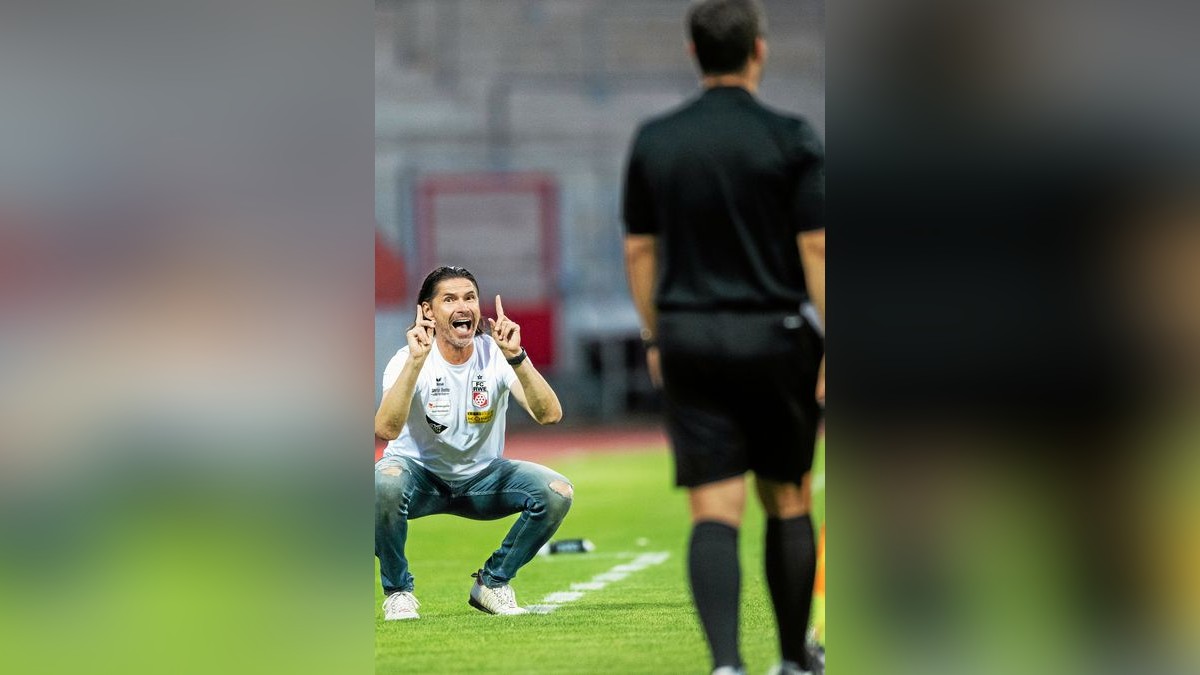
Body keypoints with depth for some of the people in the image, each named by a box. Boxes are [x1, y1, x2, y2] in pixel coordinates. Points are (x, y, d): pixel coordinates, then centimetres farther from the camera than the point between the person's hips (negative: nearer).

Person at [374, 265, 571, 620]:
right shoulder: (407, 360, -18)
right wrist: (416, 361, -42)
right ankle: (398, 590, -12)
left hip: (482, 477, 3)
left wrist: (515, 357, -36)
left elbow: (549, 415, -25)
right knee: (384, 482, -37)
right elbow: (386, 430, -36)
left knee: (557, 492, -20)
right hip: (420, 475, -3)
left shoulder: (495, 355, -11)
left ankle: (491, 583, 2)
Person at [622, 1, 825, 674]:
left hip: (688, 342, 2)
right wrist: (832, 350, -7)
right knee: (788, 502, 13)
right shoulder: (792, 139, -6)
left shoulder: (653, 141, 4)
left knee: (715, 511, -3)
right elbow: (816, 246, -10)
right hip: (773, 339, -2)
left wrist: (656, 338, 18)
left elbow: (639, 248, 8)